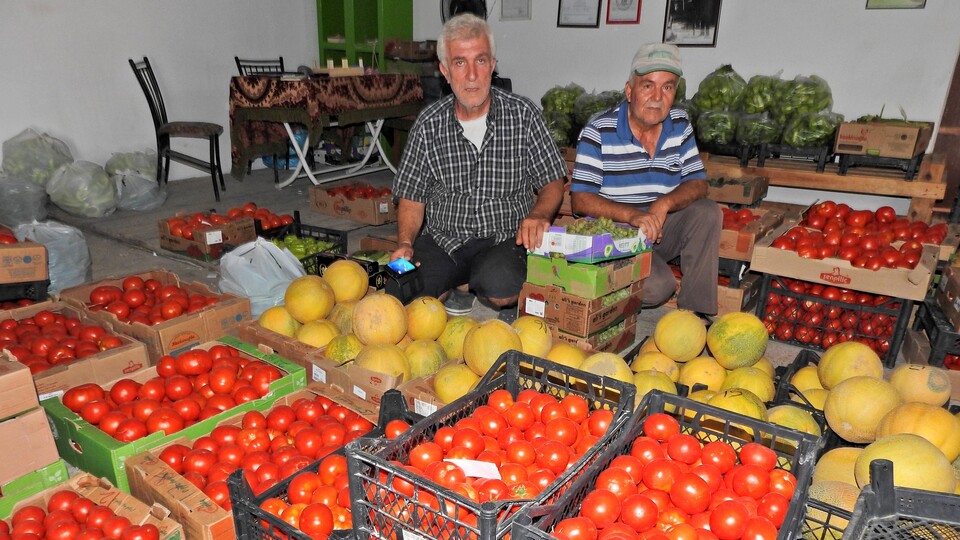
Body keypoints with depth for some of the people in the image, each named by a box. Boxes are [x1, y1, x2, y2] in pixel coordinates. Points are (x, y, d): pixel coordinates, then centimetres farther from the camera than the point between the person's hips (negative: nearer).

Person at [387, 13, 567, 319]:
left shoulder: (523, 115, -2)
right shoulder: (429, 124, 1)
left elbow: (552, 183, 3)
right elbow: (412, 198, 6)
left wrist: (538, 216, -20)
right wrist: (405, 243, -12)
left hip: (505, 239, -1)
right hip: (441, 240, 2)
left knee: (500, 287, -35)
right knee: (399, 297, -23)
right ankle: (463, 287, 8)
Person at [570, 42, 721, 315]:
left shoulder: (680, 124, 4)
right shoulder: (598, 131, -11)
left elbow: (698, 184, 1)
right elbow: (580, 200, -15)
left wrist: (664, 204, -21)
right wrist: (632, 215, -30)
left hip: (662, 228, 6)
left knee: (707, 212, -21)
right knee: (658, 286, -29)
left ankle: (696, 314, -13)